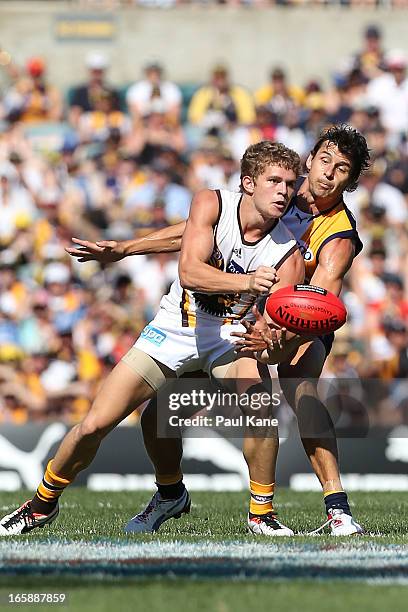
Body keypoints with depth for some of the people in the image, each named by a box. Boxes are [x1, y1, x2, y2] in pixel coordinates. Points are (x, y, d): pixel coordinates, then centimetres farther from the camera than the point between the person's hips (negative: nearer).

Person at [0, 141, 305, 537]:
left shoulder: (288, 254, -16)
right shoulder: (211, 204, -17)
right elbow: (189, 272, -30)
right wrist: (246, 282, -46)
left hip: (231, 336, 0)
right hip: (176, 328, 0)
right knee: (94, 425, -6)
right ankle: (42, 504, 19)